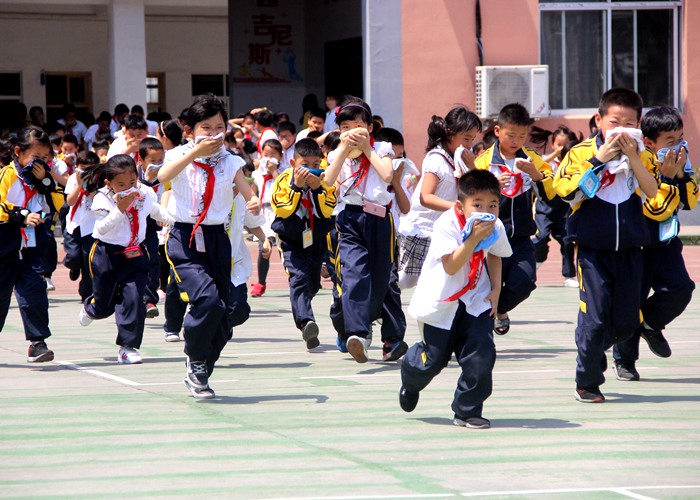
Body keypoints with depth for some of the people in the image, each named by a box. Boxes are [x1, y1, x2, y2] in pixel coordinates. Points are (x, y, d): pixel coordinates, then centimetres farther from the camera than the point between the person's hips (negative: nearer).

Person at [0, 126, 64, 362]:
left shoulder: (43, 177, 9)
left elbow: (57, 206, 3)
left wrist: (45, 182, -9)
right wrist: (22, 216, -28)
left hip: (32, 245, 4)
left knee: (34, 291, -11)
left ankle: (37, 342, -9)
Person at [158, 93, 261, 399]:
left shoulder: (230, 162, 7)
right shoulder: (181, 156, 0)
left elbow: (249, 194, -2)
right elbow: (163, 176, -22)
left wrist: (256, 203, -26)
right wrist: (197, 152, -29)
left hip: (217, 239, 4)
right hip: (185, 239, -4)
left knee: (222, 318, 3)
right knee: (207, 299, -25)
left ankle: (200, 375, 24)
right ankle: (196, 364, -3)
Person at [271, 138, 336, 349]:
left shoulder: (325, 181, -5)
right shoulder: (284, 180, -12)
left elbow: (327, 211, -16)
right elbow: (283, 210, -23)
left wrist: (317, 188, -27)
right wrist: (296, 186, -30)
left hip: (316, 239, 4)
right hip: (291, 240, -4)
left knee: (313, 283, 14)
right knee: (299, 277, -24)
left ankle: (300, 310, 46)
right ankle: (306, 322, -37)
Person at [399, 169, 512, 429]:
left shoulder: (496, 228, -8)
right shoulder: (447, 225, -26)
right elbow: (451, 266, -35)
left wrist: (496, 289, 3)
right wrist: (474, 238, -44)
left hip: (476, 300, 4)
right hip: (440, 301, -4)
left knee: (482, 354, -14)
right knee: (433, 359, 5)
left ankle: (467, 412, 4)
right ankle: (410, 382, 43)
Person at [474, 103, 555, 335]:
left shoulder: (532, 160, 6)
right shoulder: (485, 161, -2)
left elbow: (550, 193, -3)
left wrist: (535, 173, -19)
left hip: (522, 237, 2)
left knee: (524, 282, -13)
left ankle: (500, 310, 19)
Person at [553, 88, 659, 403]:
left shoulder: (642, 156, 4)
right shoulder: (581, 153, -5)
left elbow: (652, 191, -12)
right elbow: (565, 190, -19)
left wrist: (631, 156, -21)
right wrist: (599, 160, -21)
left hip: (629, 249, 3)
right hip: (592, 249, -3)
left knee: (626, 323, 6)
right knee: (595, 316, -9)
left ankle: (594, 350, 37)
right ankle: (587, 382, 8)